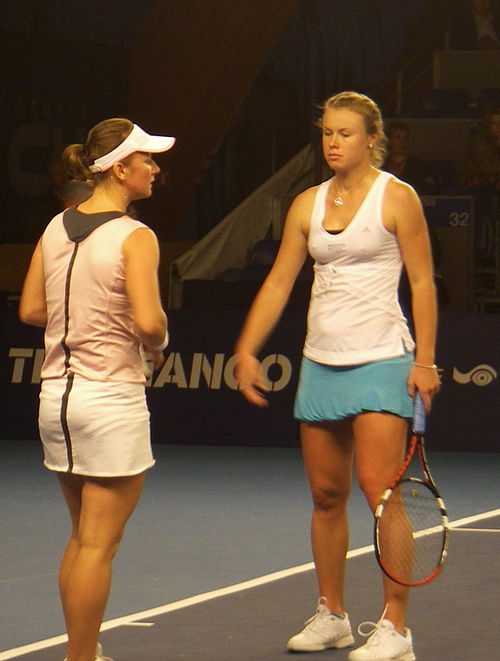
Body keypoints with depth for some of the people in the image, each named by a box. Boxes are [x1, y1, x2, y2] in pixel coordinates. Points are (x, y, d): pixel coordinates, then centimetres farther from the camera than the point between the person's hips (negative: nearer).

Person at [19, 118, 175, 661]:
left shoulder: (56, 228, 6)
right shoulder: (135, 238, -15)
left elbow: (30, 309, 9)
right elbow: (148, 321, -24)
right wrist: (157, 344, -3)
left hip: (56, 393, 7)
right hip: (111, 399, -7)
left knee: (82, 539, 19)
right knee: (98, 546, 0)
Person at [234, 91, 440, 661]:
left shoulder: (397, 197, -3)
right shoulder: (307, 204, 11)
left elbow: (422, 282, -3)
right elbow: (278, 282, 12)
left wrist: (425, 359, -10)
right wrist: (246, 351, 5)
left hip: (381, 362, -5)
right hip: (321, 363, 5)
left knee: (379, 489, -12)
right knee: (326, 496, 8)